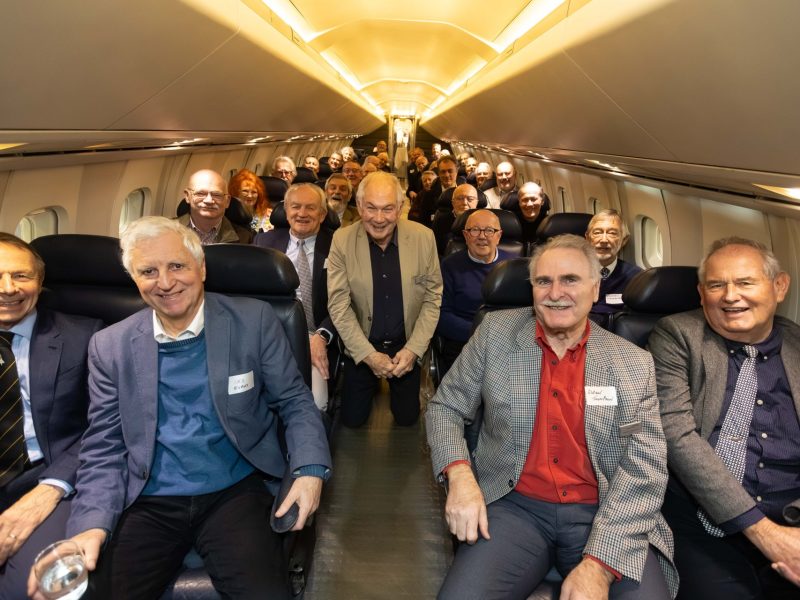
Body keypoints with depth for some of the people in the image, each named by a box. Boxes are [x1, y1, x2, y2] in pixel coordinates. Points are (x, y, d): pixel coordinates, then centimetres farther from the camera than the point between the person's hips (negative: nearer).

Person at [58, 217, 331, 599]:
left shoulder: (254, 320, -4)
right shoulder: (110, 346, 2)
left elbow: (294, 401, 0)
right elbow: (103, 449, 6)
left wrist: (310, 469, -16)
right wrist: (92, 524, -10)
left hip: (234, 493, -1)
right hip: (147, 504, 2)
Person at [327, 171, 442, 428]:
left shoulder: (424, 237, -13)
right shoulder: (342, 240, -14)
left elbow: (433, 297, -6)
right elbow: (338, 304, -12)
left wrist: (413, 350, -14)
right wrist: (368, 354, -17)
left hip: (407, 346, 1)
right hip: (361, 348, 0)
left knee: (407, 418, 11)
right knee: (352, 419, 9)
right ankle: (372, 386, 40)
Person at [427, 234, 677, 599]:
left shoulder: (635, 363, 1)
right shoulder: (495, 333, 0)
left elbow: (646, 466, -4)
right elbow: (445, 407, 5)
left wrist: (599, 564, -16)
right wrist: (459, 476, -14)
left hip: (605, 517, 1)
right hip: (514, 507, 0)